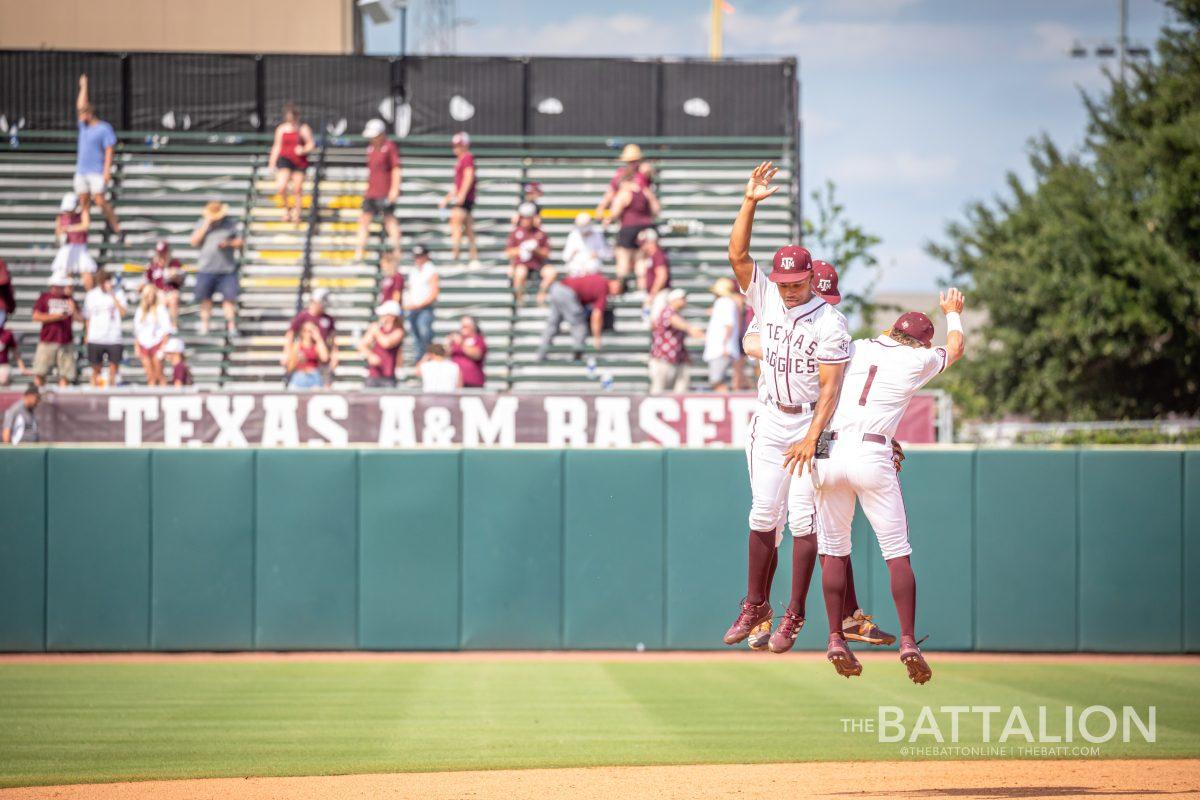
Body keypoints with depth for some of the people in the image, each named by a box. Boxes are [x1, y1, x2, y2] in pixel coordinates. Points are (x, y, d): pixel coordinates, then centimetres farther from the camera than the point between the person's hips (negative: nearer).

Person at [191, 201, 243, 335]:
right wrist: (206, 225, -9)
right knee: (205, 299, 4)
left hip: (227, 269, -1)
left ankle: (231, 325, -6)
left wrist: (228, 244, -13)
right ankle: (204, 325, 12)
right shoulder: (202, 224, 7)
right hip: (206, 268, 1)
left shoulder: (230, 224, 6)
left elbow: (239, 242, 8)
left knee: (229, 297, -7)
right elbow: (194, 242, -4)